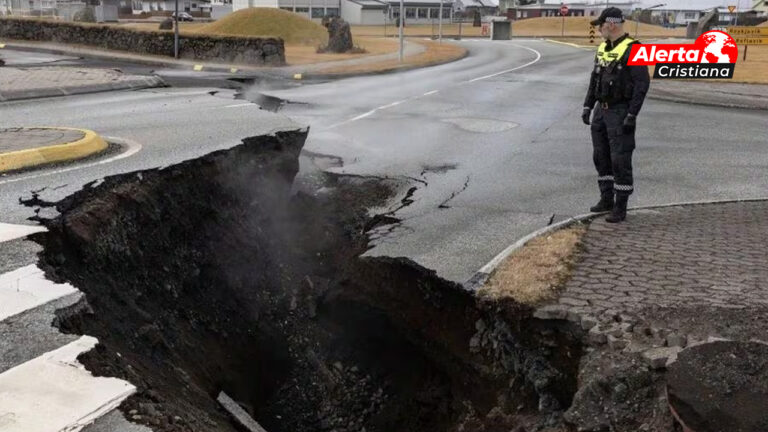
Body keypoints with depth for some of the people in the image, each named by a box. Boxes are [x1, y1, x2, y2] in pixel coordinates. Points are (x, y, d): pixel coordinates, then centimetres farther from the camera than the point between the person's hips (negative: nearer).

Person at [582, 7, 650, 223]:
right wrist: (587, 106, 11)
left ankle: (620, 207, 2)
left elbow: (642, 83, -18)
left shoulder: (632, 49, -15)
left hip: (621, 112, -8)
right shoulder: (603, 48, 11)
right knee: (601, 156, 12)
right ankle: (606, 199, 25)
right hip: (602, 111, 8)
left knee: (620, 160, -5)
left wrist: (632, 115, -21)